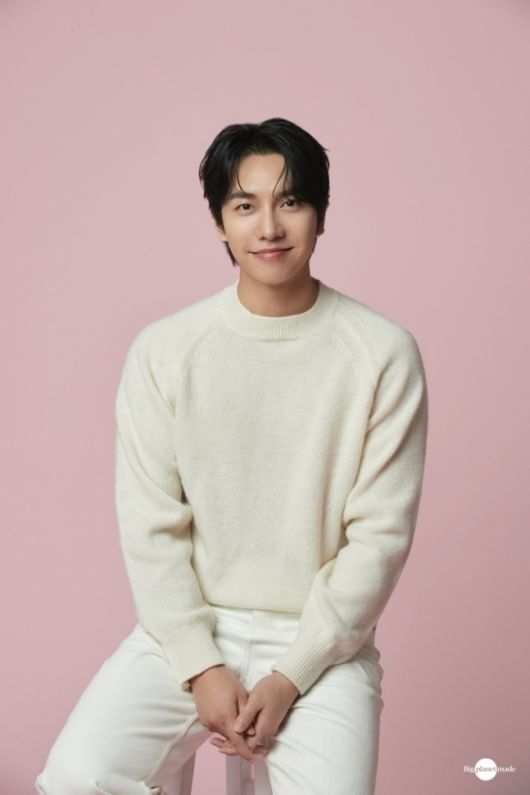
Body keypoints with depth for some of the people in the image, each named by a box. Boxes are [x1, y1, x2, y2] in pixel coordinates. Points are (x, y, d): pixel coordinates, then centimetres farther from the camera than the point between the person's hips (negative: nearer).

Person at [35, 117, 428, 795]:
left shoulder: (384, 353, -7)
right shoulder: (162, 349, -2)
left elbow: (380, 534, -7)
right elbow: (151, 526, -2)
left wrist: (291, 676, -11)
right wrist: (202, 668, -10)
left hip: (322, 641, -1)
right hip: (186, 626, 1)